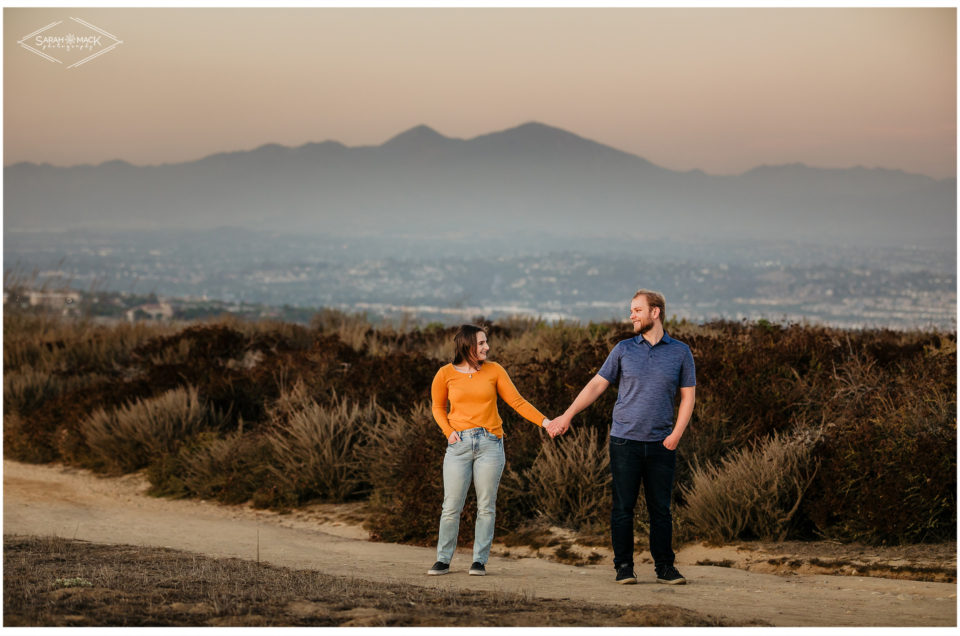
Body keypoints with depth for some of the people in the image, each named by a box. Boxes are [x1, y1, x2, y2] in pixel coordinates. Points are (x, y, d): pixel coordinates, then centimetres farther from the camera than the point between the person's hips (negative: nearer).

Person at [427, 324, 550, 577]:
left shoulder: (494, 370, 4)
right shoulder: (446, 374, 2)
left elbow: (516, 402, 5)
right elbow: (438, 407, 16)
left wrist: (544, 422, -5)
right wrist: (448, 431, -1)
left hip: (489, 443, 1)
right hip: (460, 443, -1)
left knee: (486, 506, 1)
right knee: (451, 506, -2)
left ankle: (480, 560, 8)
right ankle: (443, 560, 9)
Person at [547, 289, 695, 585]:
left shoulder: (680, 352, 5)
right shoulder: (623, 350, 7)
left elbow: (688, 396, 7)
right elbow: (596, 385, 10)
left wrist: (676, 433, -5)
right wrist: (567, 416, 4)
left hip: (661, 444, 0)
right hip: (625, 440, 0)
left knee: (660, 508, 2)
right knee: (623, 506, -1)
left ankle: (664, 567, 9)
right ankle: (624, 566, 6)